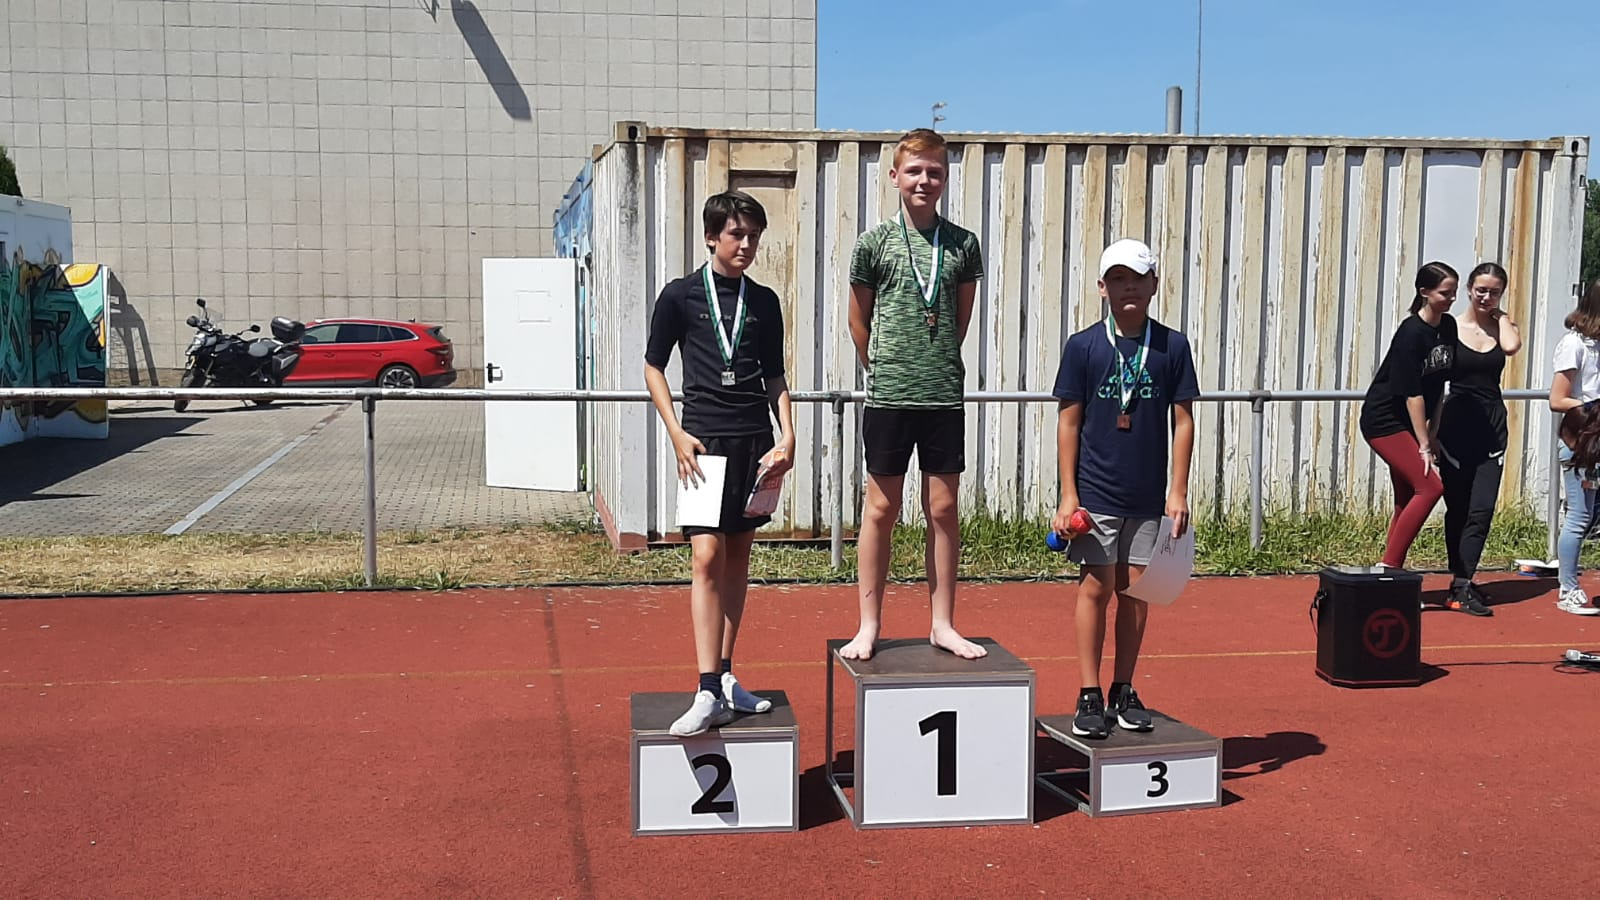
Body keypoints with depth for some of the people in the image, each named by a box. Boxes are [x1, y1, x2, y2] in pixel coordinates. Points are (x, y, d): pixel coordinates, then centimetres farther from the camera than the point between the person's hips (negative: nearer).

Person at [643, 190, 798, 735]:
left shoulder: (764, 301, 10)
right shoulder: (680, 296, 1)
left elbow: (774, 376, 15)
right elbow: (653, 368, 4)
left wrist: (787, 435, 2)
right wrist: (677, 434, -6)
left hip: (756, 442, 4)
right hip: (704, 440, -4)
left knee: (738, 556, 9)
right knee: (707, 557, -11)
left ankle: (725, 676, 18)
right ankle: (709, 693, -13)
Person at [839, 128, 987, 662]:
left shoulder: (962, 244, 5)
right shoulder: (874, 243, -1)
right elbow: (858, 322, 7)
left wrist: (939, 364, 12)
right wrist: (884, 370, 9)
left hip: (945, 396, 2)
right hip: (888, 397, -2)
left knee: (943, 509, 7)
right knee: (881, 509, 4)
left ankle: (943, 624, 17)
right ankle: (869, 626, 13)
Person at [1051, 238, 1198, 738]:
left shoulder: (1172, 346, 2)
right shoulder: (1083, 346, -2)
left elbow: (1183, 420, 4)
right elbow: (1069, 422, 0)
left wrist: (1178, 490, -1)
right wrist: (1068, 494, -4)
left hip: (1149, 497, 2)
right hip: (1096, 492, -2)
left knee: (1135, 591, 8)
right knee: (1096, 589, 0)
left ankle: (1124, 692, 20)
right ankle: (1089, 697, 9)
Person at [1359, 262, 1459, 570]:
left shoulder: (1448, 326, 4)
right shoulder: (1412, 332, -18)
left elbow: (1439, 384, 9)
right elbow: (1412, 394, -19)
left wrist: (1431, 432, 4)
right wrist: (1424, 446, -17)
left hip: (1410, 423, 8)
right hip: (1383, 420, -8)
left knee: (1407, 500, 8)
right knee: (1431, 486, -17)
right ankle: (1388, 566, -13)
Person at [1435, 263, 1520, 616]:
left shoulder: (1502, 326, 6)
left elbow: (1512, 346, -18)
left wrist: (1499, 315, -2)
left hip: (1491, 427, 3)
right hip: (1456, 426, -2)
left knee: (1481, 510, -4)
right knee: (1457, 509, 4)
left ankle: (1461, 584, -2)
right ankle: (1461, 585, 12)